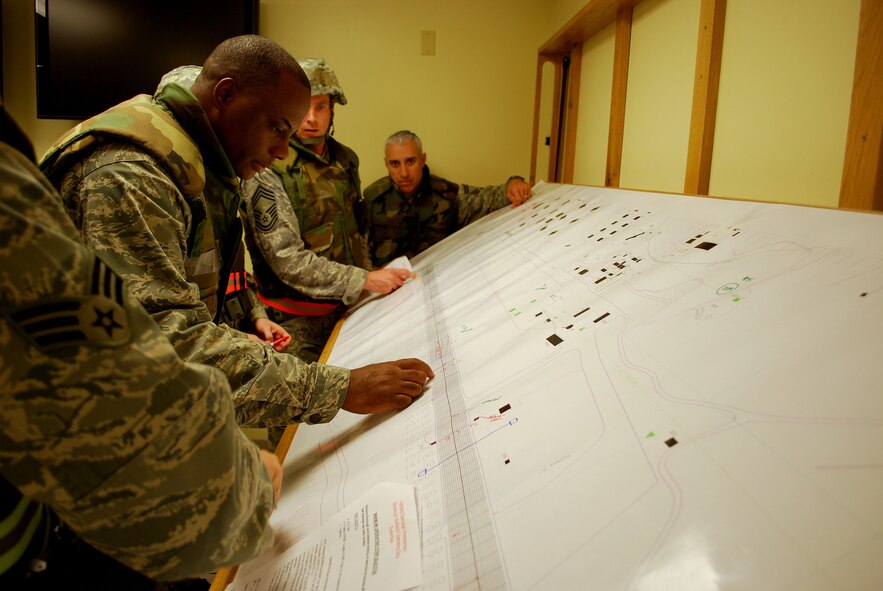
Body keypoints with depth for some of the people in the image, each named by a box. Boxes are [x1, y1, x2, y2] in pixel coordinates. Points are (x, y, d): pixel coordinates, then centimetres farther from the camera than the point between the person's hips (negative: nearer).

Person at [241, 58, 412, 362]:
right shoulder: (267, 170, -15)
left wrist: (369, 274, 9)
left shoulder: (346, 160, 6)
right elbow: (287, 260, -21)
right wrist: (365, 281, -24)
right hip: (298, 320, -6)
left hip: (349, 305, 6)